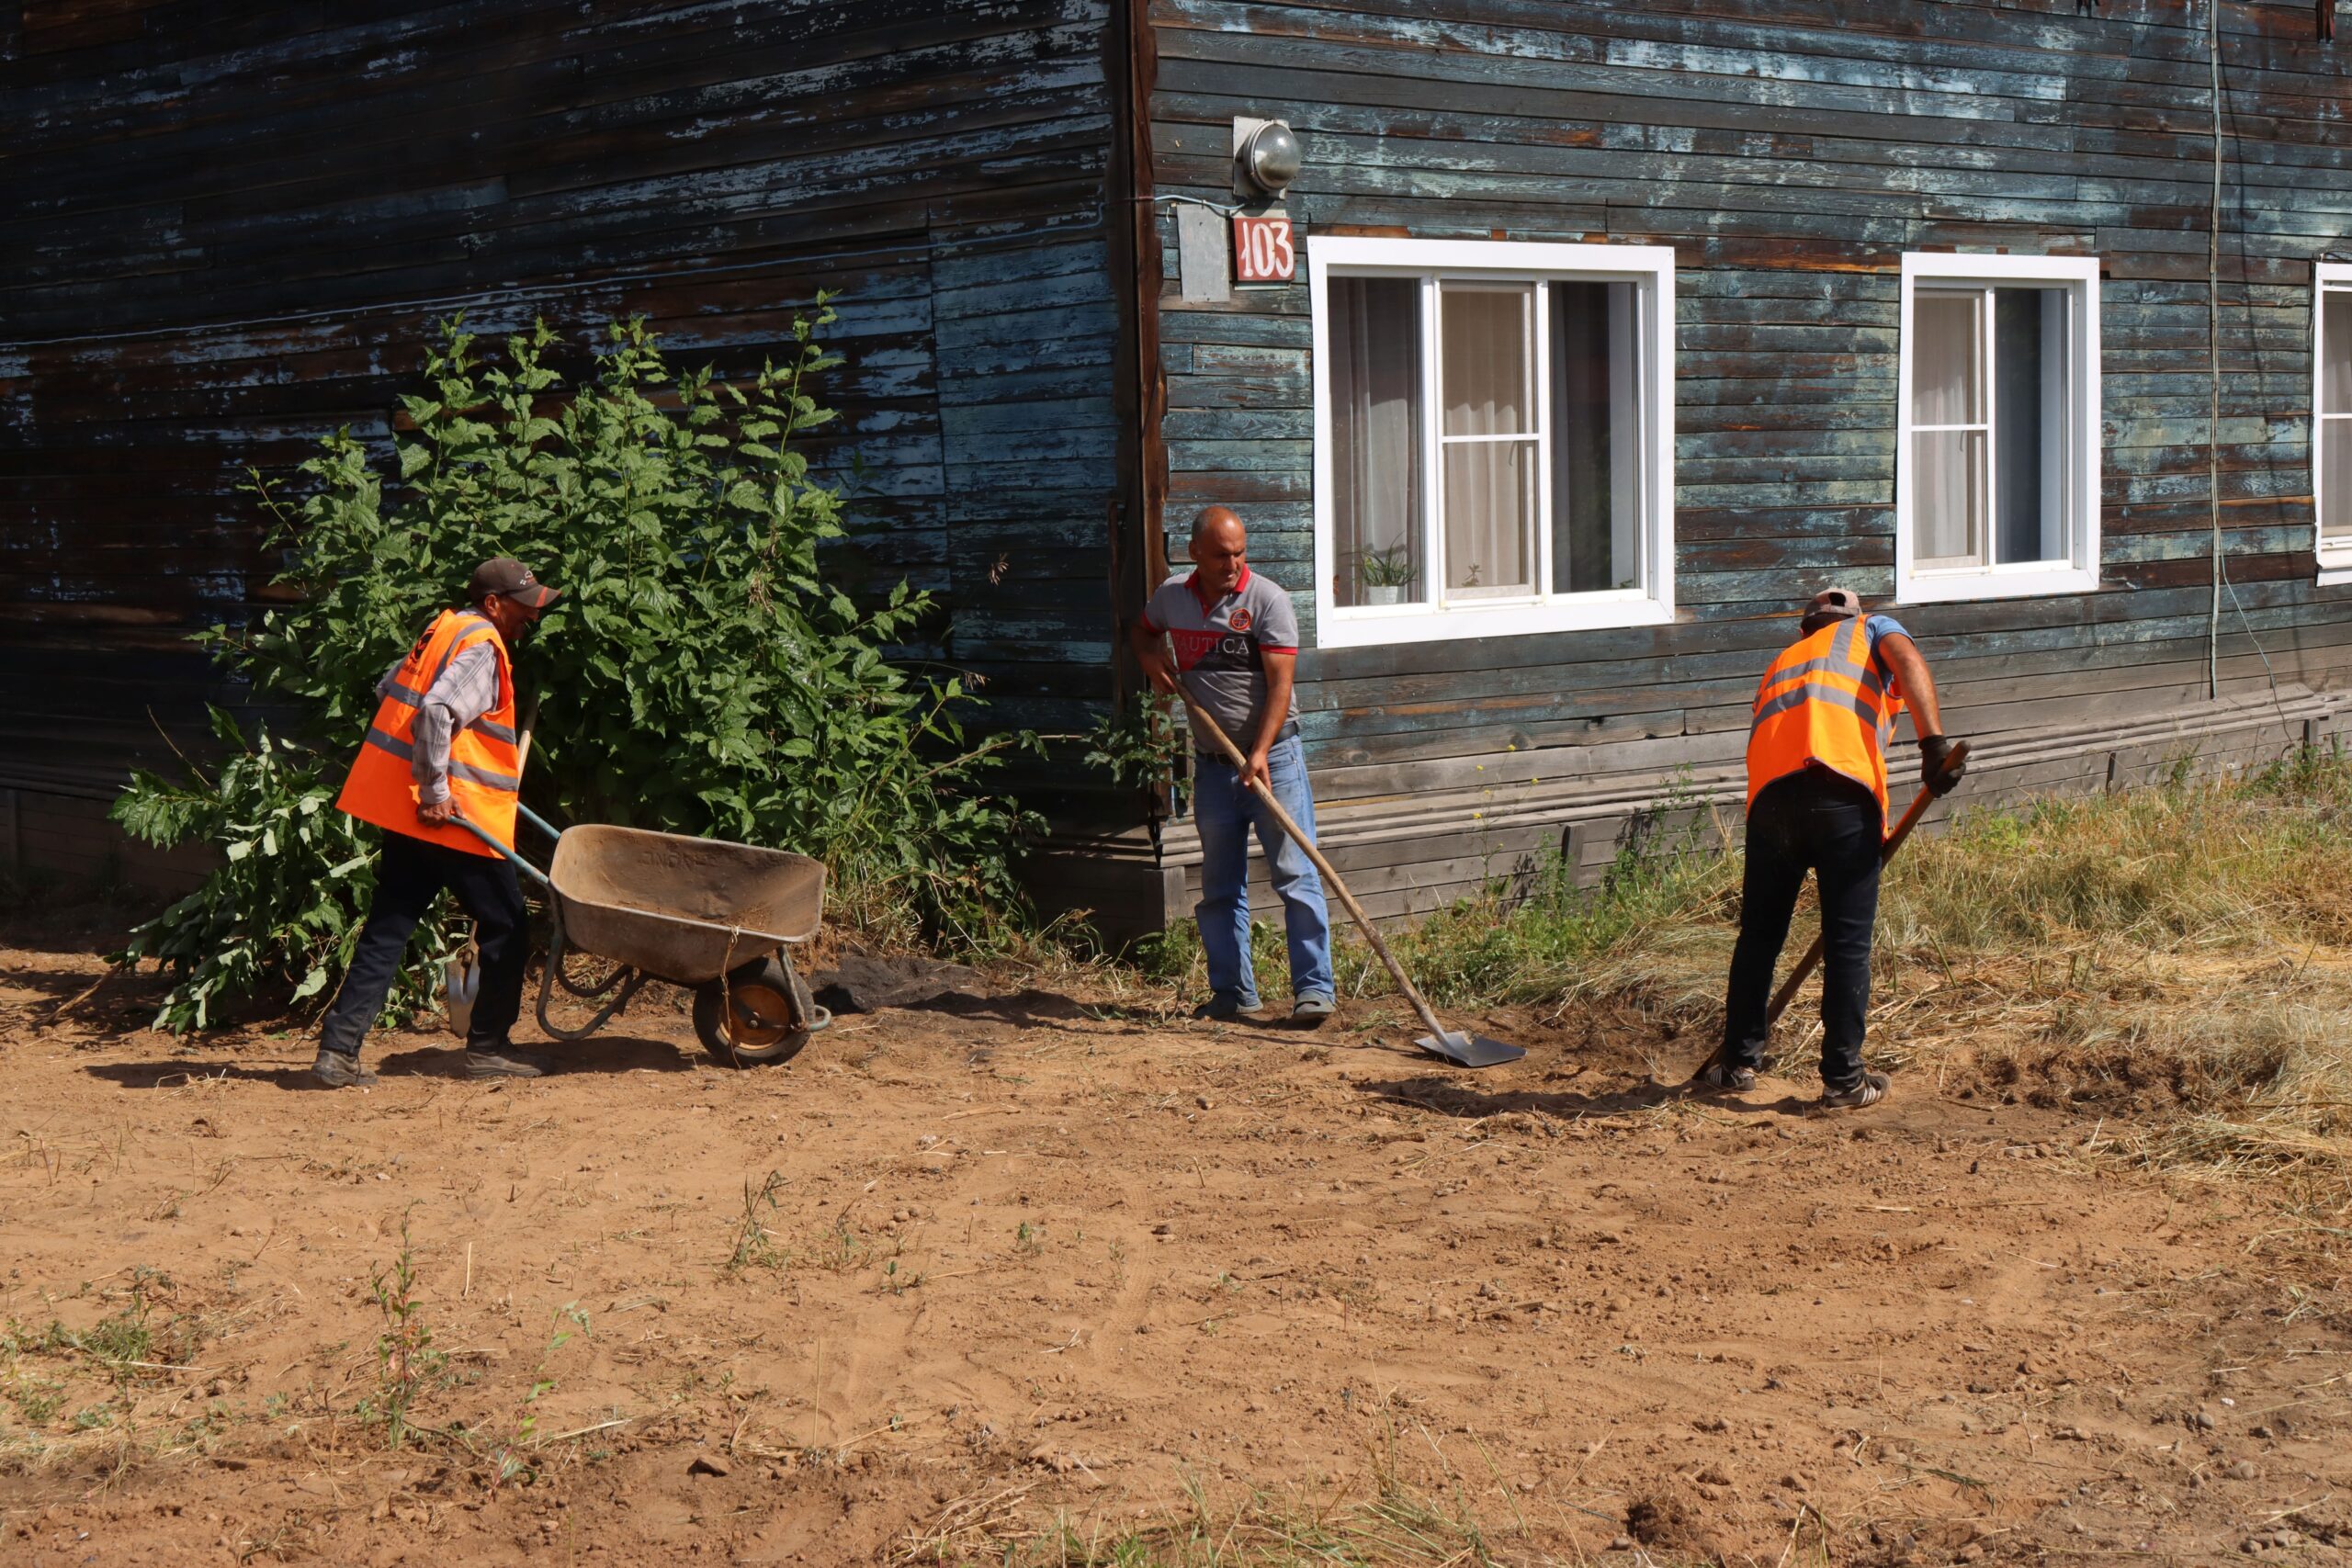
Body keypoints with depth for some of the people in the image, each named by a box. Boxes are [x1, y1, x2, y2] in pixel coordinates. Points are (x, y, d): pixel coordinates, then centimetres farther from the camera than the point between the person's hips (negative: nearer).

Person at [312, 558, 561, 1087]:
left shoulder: (445, 629, 17)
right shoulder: (480, 646, -12)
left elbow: (389, 688, 28)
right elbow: (436, 711, -27)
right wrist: (435, 790, -22)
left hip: (402, 809, 9)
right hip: (451, 816, -9)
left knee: (387, 928, 7)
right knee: (504, 925, 5)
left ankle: (338, 1049, 2)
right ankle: (488, 1048, 12)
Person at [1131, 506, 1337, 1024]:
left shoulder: (1268, 600, -11)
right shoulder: (1172, 596, 5)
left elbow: (1280, 683, -17)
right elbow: (1141, 630, 28)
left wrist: (1260, 753, -28)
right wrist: (1151, 657, 4)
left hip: (1273, 757, -5)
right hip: (1212, 762, 5)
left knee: (1295, 875, -7)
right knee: (1220, 886, 9)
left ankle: (1314, 987, -5)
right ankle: (1232, 991, 17)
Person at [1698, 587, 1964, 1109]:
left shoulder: (1781, 663, 40)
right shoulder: (1870, 630, 28)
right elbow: (1907, 660, 2)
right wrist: (1934, 741, -11)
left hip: (1770, 791, 4)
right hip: (1842, 787, -4)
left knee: (1758, 936, 17)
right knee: (1848, 942, 4)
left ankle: (1738, 1062, 24)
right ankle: (1844, 1079, 9)